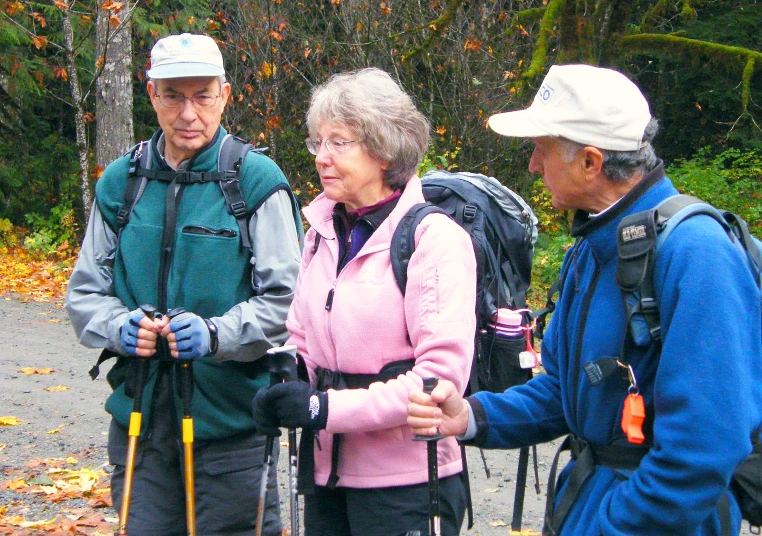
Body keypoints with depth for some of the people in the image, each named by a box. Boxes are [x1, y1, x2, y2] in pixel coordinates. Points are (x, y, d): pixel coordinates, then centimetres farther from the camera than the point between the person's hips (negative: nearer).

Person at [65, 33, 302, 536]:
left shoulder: (258, 182, -5)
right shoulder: (120, 182, 8)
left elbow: (285, 300, -8)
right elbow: (85, 291, 13)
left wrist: (217, 334, -24)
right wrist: (119, 327, -9)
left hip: (230, 419, -4)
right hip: (139, 417, 4)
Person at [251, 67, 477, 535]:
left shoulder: (434, 236, -13)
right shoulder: (323, 229, 7)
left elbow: (442, 374, -19)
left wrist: (328, 408, -20)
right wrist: (285, 381, -3)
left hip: (404, 479, -6)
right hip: (327, 468, 6)